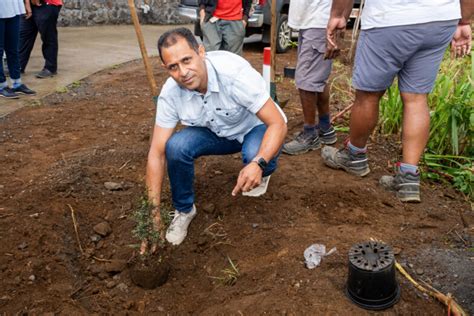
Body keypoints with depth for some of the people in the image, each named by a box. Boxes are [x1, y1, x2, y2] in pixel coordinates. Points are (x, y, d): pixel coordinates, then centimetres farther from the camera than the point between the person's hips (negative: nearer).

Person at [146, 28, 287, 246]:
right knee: (176, 146, -26)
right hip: (216, 132, 3)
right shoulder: (170, 93, -22)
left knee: (255, 155, -37)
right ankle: (184, 210, 1)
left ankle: (261, 173, 3)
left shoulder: (235, 72, -35)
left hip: (255, 128, -2)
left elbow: (278, 123, -32)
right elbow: (157, 153, -19)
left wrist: (258, 164, -51)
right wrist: (153, 213, -23)